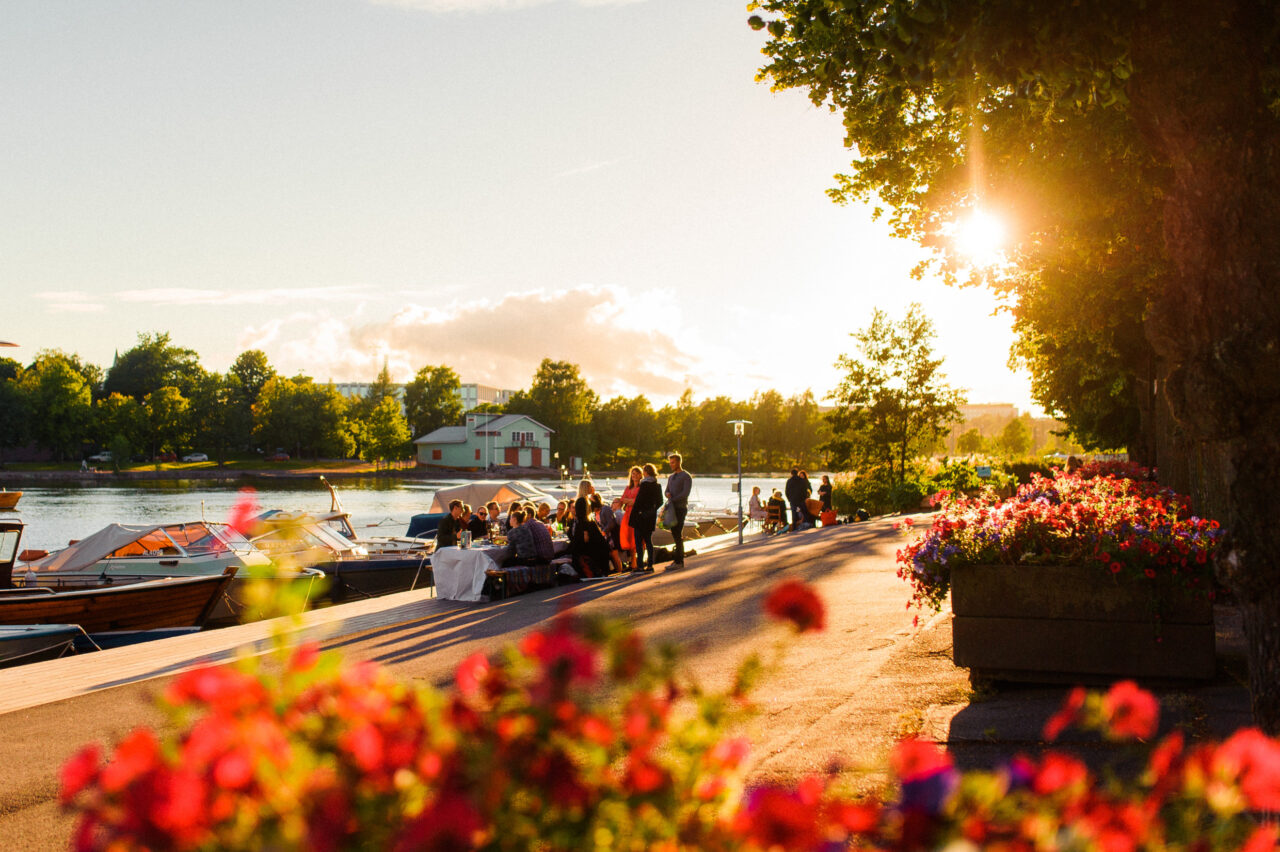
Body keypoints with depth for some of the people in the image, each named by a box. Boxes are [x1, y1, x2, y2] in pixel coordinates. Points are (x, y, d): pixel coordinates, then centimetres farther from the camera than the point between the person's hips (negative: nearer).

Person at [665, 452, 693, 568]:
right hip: (672, 508, 8)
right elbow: (667, 491, 17)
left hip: (680, 508, -8)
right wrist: (668, 494, -7)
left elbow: (685, 493, -15)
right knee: (675, 535, 7)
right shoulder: (671, 477, 19)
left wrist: (673, 499, -17)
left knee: (678, 535, -11)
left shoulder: (686, 476, -6)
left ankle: (679, 561, -10)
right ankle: (679, 560, 10)